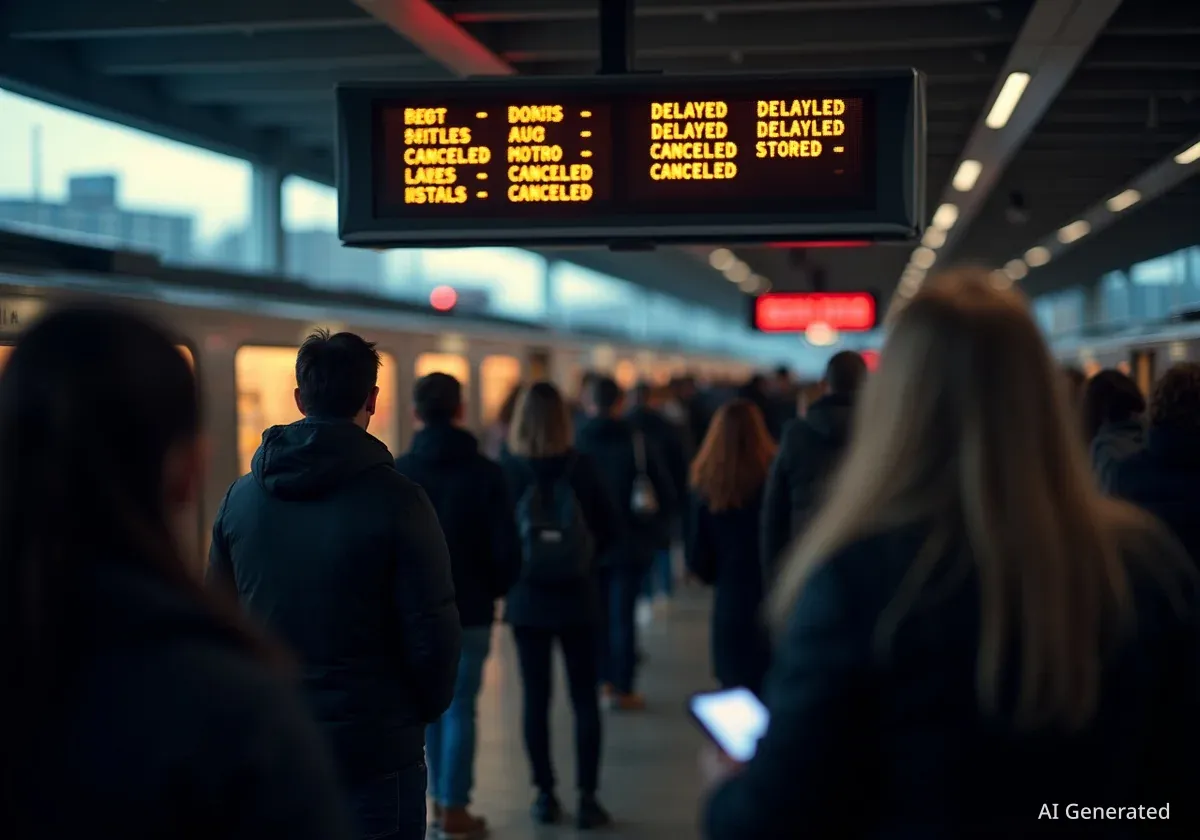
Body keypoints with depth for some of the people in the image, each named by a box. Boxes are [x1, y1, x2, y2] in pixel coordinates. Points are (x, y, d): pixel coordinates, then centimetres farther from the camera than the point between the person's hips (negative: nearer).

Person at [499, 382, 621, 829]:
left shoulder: (507, 469, -10)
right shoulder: (580, 466, -9)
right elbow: (610, 529, -3)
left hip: (527, 600, 0)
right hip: (578, 599, 0)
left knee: (536, 698, 8)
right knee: (584, 698, 6)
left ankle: (545, 795, 12)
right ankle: (587, 798, 5)